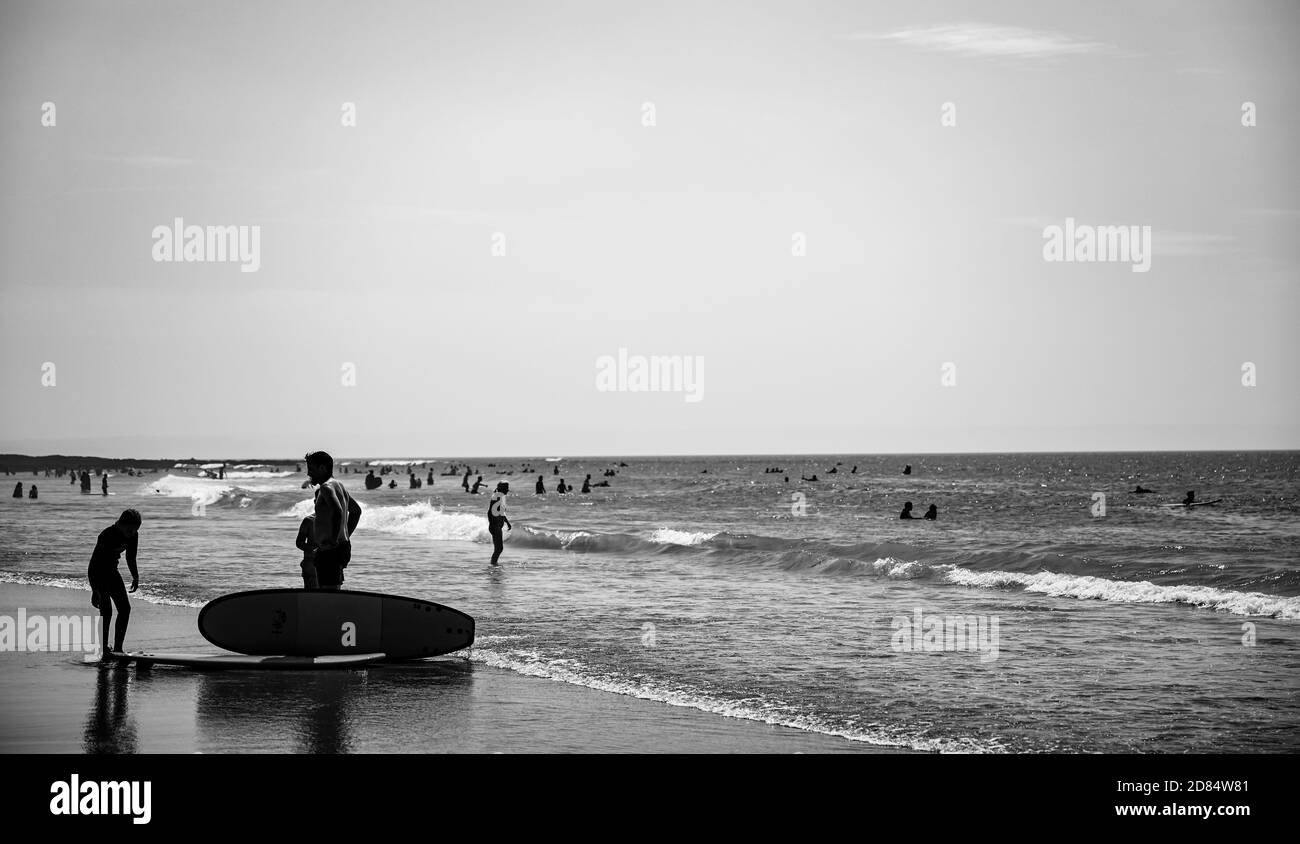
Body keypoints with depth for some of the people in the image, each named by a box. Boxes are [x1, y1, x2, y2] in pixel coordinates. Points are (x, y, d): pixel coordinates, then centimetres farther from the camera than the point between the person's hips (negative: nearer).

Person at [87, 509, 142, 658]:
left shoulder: (133, 535, -9)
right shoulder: (107, 536, -30)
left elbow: (130, 558, 9)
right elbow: (95, 562, -30)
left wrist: (135, 577, 3)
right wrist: (95, 591, -32)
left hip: (111, 571, 7)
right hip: (97, 573, -7)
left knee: (125, 608, 1)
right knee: (106, 612, -14)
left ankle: (118, 648, 8)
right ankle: (104, 651, -8)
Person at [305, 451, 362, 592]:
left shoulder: (326, 488, -14)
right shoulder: (339, 486, 17)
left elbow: (338, 511, -31)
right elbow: (356, 510, 29)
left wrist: (334, 540, -24)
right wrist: (346, 536, 24)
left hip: (330, 550, -10)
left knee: (330, 592, -13)